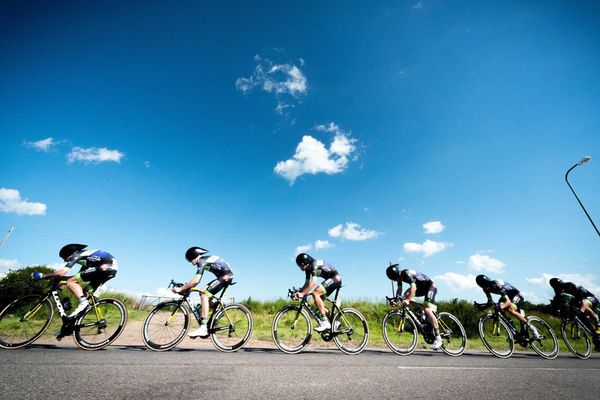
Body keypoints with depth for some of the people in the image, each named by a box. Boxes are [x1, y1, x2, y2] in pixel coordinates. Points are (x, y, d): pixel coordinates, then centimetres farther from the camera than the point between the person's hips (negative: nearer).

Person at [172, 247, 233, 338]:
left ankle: (203, 328, -17)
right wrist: (186, 289, 18)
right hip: (225, 275, 10)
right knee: (204, 292, 15)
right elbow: (197, 280, 24)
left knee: (204, 294, -15)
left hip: (226, 276, -10)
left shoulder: (202, 261, -10)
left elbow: (196, 280, -21)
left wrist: (180, 289, -14)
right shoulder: (204, 260, 18)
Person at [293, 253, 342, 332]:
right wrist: (298, 292, -5)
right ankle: (332, 323, 14)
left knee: (315, 293, -23)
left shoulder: (315, 265, -24)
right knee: (317, 301, 4)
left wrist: (302, 294, -35)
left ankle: (325, 322, -20)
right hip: (330, 280, 10)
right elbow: (307, 283, 8)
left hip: (335, 279, -10)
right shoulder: (308, 269, 4)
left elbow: (313, 282, -33)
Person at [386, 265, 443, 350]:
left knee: (427, 310, -22)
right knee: (406, 295, -10)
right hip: (421, 288, 9)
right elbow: (399, 290, -2)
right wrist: (396, 299, -16)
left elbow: (413, 288, -39)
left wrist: (407, 300, -49)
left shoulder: (407, 273, -29)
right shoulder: (400, 276, -5)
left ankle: (438, 338, -15)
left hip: (430, 287, -9)